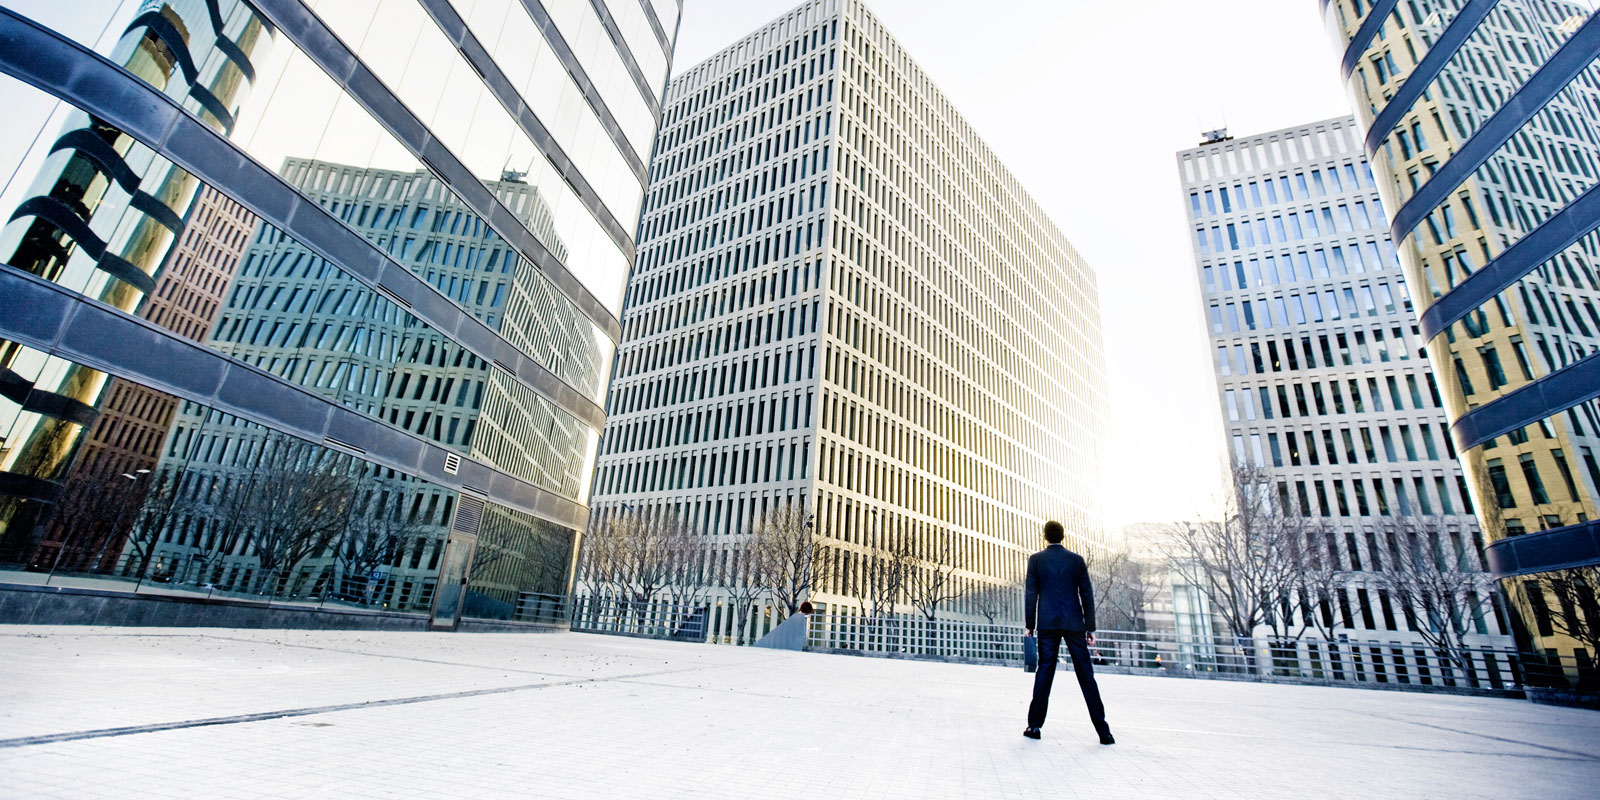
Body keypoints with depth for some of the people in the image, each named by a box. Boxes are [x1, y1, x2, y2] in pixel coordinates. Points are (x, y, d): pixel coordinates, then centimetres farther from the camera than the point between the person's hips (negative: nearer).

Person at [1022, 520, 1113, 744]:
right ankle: (1103, 731, 6)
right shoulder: (1077, 559, 6)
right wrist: (1090, 628, 9)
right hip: (1073, 623, 1)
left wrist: (1030, 625, 4)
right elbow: (1086, 595, 4)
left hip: (1048, 623, -1)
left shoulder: (1035, 559, 3)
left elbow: (1031, 594, -1)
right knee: (1086, 675, 5)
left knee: (1044, 672, 2)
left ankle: (1035, 725, 3)